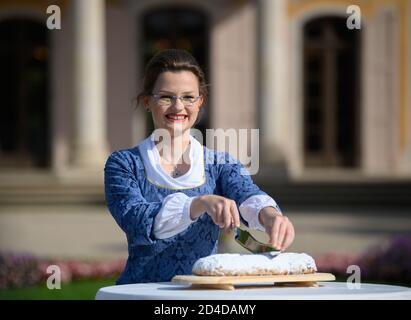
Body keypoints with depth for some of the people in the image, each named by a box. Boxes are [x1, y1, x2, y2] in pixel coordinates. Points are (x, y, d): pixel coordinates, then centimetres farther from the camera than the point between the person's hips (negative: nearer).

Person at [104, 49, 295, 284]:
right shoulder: (124, 164, 4)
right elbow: (136, 221, -13)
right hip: (143, 294, -2)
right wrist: (201, 203, -29)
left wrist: (270, 215, -32)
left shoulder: (220, 164, 10)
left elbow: (247, 195, -9)